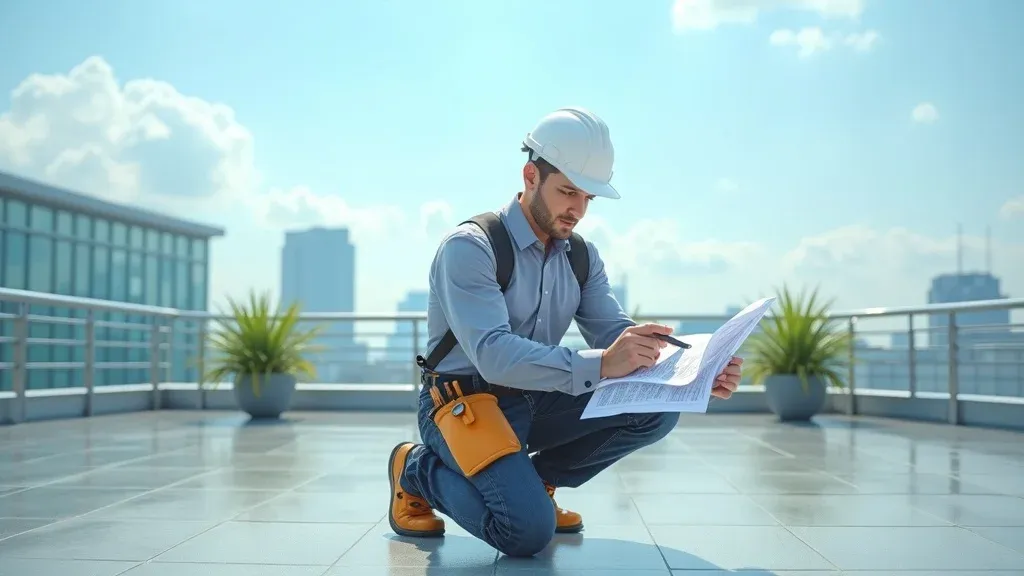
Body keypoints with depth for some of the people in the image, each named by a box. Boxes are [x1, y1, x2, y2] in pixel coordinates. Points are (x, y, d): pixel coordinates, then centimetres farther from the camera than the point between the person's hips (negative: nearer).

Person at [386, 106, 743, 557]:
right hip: (466, 402, -6)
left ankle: (537, 479, 6)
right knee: (529, 529, -28)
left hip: (536, 402, 7)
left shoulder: (582, 258, 4)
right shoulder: (469, 247, -18)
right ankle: (418, 470, 1)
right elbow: (493, 355, -31)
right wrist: (599, 364, -44)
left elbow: (617, 337, -3)